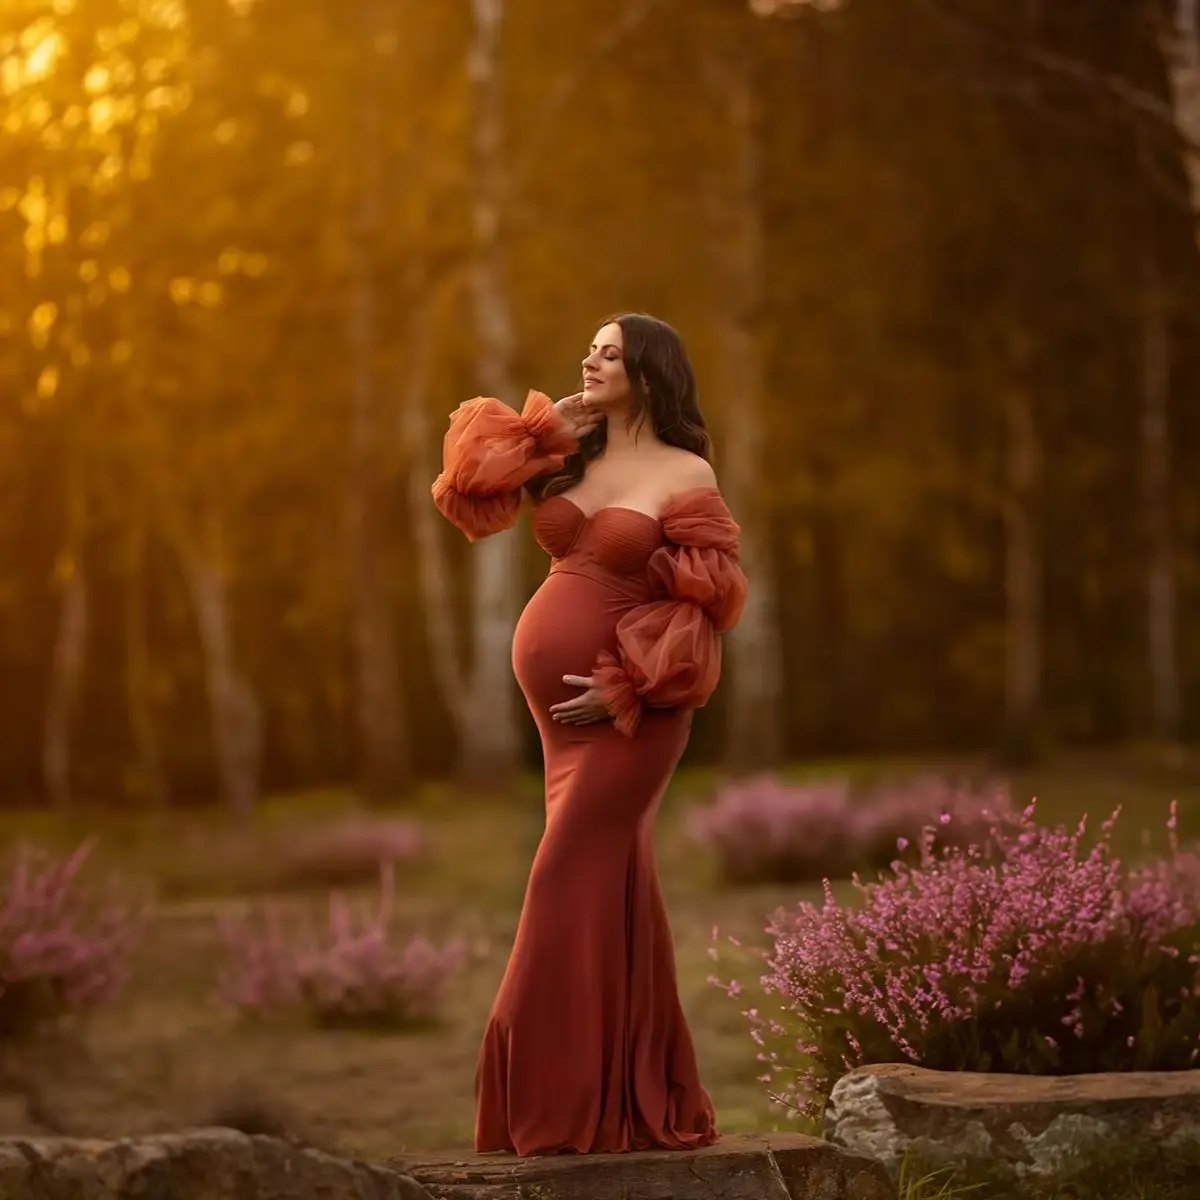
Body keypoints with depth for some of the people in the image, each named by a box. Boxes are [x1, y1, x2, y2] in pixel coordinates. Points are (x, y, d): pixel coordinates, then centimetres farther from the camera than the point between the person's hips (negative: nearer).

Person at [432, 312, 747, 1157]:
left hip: (629, 712, -6)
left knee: (570, 888, -10)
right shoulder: (571, 456, 10)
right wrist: (541, 426, 0)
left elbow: (701, 607, -10)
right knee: (611, 893, 9)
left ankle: (568, 1105, -5)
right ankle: (647, 1101, 15)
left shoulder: (686, 475, -6)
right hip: (561, 704, 6)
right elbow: (465, 482, 8)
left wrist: (623, 688, -17)